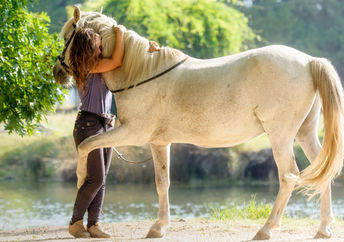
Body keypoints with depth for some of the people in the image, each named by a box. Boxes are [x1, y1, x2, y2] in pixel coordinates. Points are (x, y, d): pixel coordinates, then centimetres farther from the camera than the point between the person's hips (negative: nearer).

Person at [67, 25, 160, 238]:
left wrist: (148, 49, 6)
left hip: (105, 126, 9)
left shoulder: (101, 66, 14)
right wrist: (120, 33, -8)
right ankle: (76, 222, 2)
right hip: (88, 125, -9)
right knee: (95, 179, -8)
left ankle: (94, 224, 7)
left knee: (101, 180, 5)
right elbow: (117, 62, -18)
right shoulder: (89, 66, -12)